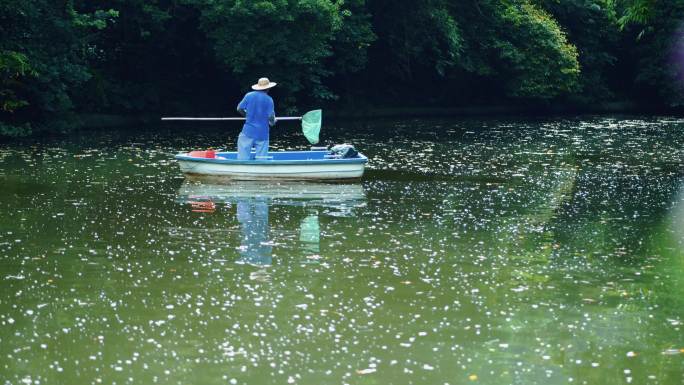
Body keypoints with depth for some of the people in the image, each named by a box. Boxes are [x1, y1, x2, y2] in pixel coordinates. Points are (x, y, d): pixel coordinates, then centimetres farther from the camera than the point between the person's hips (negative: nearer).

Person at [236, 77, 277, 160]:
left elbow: (239, 109, 2)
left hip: (248, 131, 1)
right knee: (261, 159, 4)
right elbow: (271, 116, -10)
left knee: (243, 157, 3)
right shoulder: (269, 100, -6)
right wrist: (272, 123, 13)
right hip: (262, 133, -1)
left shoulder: (249, 95, 0)